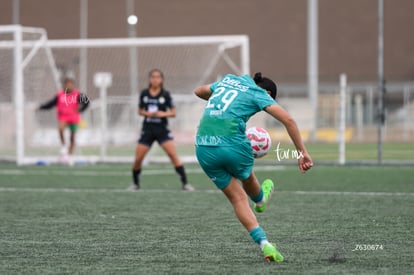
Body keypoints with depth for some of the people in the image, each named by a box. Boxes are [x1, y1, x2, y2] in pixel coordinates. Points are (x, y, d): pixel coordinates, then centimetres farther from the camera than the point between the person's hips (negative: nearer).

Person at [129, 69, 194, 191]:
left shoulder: (165, 94, -4)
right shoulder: (144, 94, 2)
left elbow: (173, 113, 0)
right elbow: (140, 111, 13)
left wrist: (164, 114, -19)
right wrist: (146, 113, -9)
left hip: (162, 129, -2)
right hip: (148, 129, 2)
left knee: (173, 155, -17)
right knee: (138, 159, 0)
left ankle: (185, 183, -13)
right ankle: (135, 183, 23)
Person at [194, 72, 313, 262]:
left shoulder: (227, 80, 22)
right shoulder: (259, 94, 6)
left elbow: (199, 91, 40)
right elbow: (288, 120, -6)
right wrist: (302, 153, -4)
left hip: (203, 146, 5)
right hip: (233, 144, -5)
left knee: (237, 198, 11)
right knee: (247, 178, 30)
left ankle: (264, 243, 3)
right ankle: (260, 200, 60)